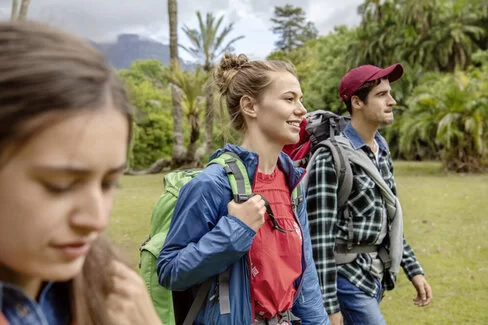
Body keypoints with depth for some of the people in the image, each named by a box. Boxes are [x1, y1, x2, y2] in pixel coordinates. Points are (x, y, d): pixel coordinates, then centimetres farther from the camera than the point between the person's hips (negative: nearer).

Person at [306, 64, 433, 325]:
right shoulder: (331, 159, -17)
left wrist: (413, 270, 15)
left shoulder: (382, 152, 9)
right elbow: (320, 236, -19)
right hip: (347, 279, -8)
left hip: (375, 276, 8)